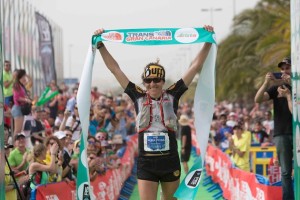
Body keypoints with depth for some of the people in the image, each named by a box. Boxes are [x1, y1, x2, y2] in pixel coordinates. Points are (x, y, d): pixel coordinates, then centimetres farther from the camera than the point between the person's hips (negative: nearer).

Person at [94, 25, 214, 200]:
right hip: (146, 164, 0)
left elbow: (196, 66, 2)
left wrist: (208, 42, -1)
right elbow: (115, 69, 5)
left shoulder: (172, 96, 1)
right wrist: (101, 45, 3)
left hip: (170, 162, 0)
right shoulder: (139, 97, 2)